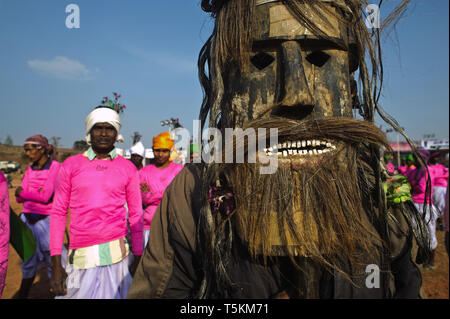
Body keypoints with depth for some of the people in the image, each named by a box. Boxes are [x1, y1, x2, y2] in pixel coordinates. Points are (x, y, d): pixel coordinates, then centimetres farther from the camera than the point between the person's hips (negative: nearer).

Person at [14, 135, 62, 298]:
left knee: (51, 258, 3)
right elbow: (19, 198, 4)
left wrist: (22, 192, -4)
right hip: (28, 219, 6)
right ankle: (23, 294, 33)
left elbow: (45, 196, -17)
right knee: (29, 259, 18)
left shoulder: (55, 167, -11)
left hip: (45, 219, -6)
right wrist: (35, 193, -15)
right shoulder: (30, 169, 9)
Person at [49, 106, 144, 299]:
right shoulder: (71, 165, 4)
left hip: (116, 253, 0)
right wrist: (56, 264, 0)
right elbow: (58, 213, 4)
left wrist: (138, 258, 3)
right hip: (80, 254, 0)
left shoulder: (128, 168, 3)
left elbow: (135, 215, 5)